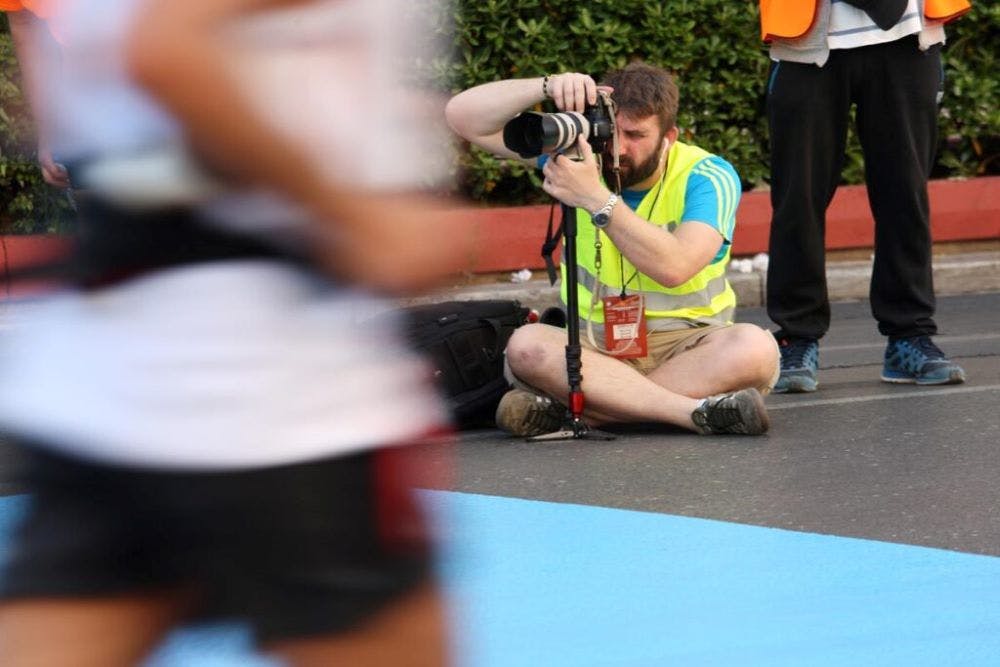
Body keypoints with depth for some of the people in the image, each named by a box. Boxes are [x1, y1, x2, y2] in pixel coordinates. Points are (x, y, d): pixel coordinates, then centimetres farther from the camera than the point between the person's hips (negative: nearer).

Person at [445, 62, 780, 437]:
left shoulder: (708, 178, -9)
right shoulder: (577, 151, 1)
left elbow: (674, 267, -27)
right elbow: (463, 117, -5)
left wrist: (596, 199, -32)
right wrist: (548, 86, -21)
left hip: (685, 348, -1)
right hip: (594, 349, 2)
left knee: (754, 348, -34)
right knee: (527, 346, -31)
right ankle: (698, 411, -37)